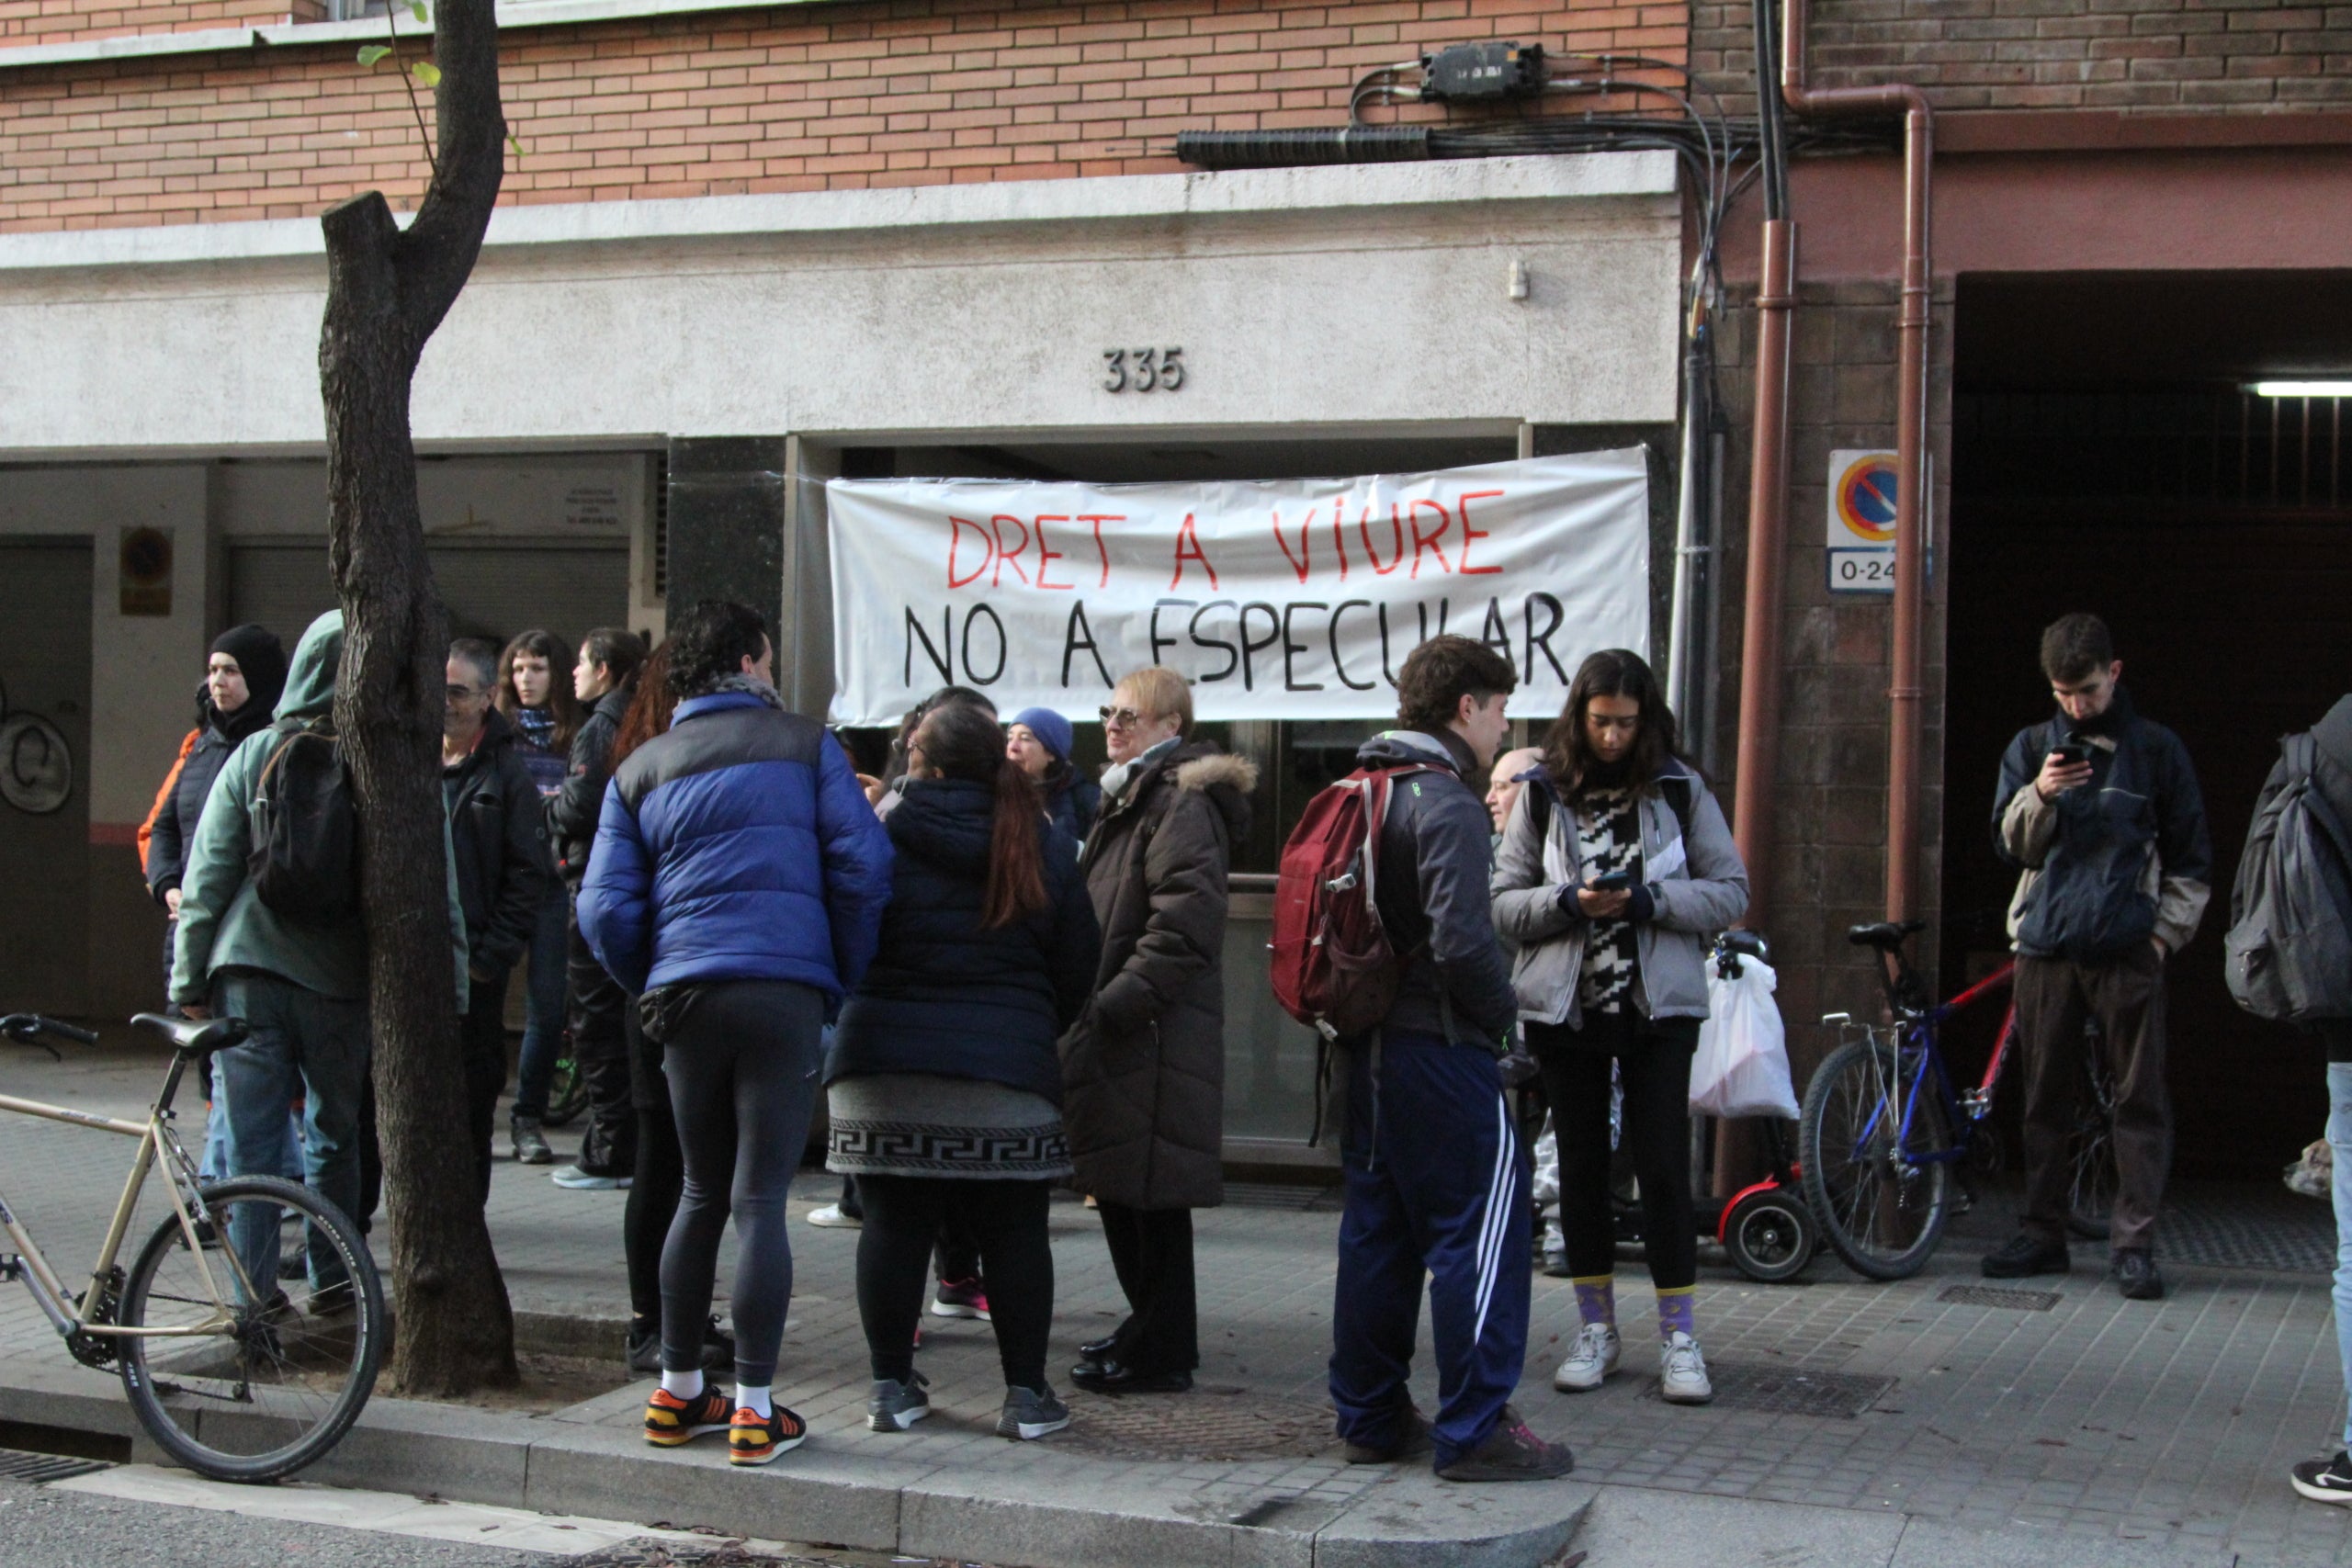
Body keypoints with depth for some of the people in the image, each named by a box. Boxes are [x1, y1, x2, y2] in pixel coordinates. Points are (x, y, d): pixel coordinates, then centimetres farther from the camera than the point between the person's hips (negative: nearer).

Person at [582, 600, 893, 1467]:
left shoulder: (639, 770, 12)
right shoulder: (805, 745, 4)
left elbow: (605, 909, 6)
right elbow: (863, 868, -3)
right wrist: (843, 978, 9)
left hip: (685, 998, 4)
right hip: (783, 993, -4)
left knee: (701, 1195, 17)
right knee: (759, 1200, -2)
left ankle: (676, 1394, 23)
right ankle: (754, 1410, -1)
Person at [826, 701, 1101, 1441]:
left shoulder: (877, 836, -3)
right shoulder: (1043, 849, 4)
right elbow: (1078, 964, 8)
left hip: (881, 1065, 0)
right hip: (1006, 1070, 1)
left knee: (893, 1225, 8)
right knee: (1014, 1232, 7)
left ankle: (892, 1385, 14)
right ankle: (1027, 1393, 10)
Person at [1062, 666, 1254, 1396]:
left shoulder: (1181, 802, -12)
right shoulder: (1133, 797, 22)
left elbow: (1187, 916, -23)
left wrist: (1120, 1000, -24)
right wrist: (1096, 1005, 20)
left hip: (1157, 1031, -11)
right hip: (1121, 1029, 11)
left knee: (1148, 1188, -5)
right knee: (1116, 1181, 16)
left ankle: (1161, 1351, 2)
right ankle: (1150, 1327, 27)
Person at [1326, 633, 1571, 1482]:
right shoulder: (1448, 805, -15)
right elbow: (1462, 942, -24)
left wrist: (1359, 1012, 16)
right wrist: (1503, 1012, -8)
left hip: (1366, 1049, 9)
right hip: (1438, 1048, -9)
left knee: (1376, 1227, 14)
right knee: (1482, 1228, -3)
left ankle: (1369, 1417, 20)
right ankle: (1475, 1429, -1)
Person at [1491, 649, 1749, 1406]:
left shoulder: (1680, 790, 1)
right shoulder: (1541, 794, 2)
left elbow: (1730, 893, -1)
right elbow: (1502, 902, 1)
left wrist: (1646, 900, -15)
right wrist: (1569, 902, -16)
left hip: (1658, 1004, -1)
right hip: (1564, 1006, 2)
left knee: (1664, 1165, -4)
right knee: (1581, 1165, 9)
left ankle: (1679, 1335, 5)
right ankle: (1596, 1327, 21)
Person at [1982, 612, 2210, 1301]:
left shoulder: (2157, 748, 7)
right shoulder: (2030, 747, 11)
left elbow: (2191, 858, 10)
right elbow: (2009, 844, 7)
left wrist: (2167, 931, -2)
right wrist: (2039, 796, -12)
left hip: (2127, 951, -2)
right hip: (2045, 946, 2)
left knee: (2140, 1098, -4)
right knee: (2045, 1098, 7)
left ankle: (2133, 1243, -1)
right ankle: (2041, 1234, 14)